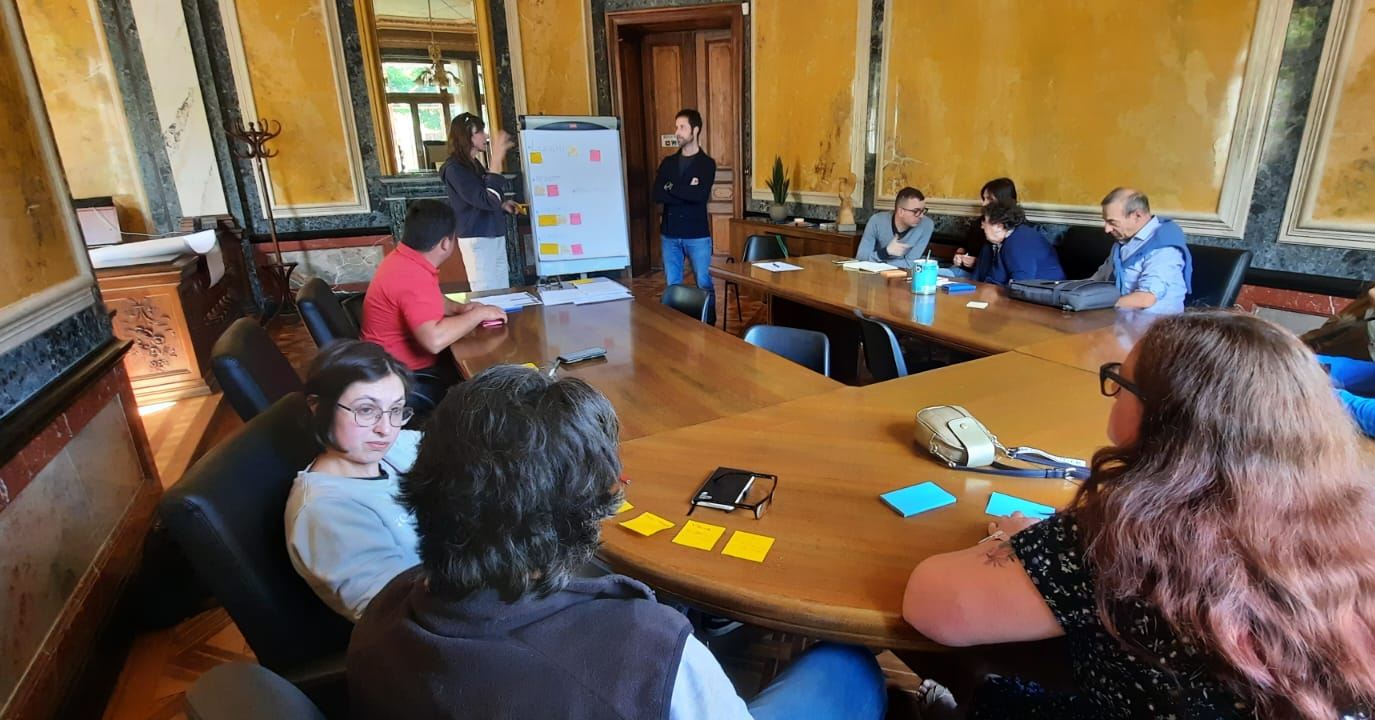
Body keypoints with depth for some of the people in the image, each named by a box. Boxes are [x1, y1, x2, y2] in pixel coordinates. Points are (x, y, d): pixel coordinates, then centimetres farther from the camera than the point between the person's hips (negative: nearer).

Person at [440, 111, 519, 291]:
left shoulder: (475, 164, 14)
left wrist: (503, 205, 7)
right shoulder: (454, 168, -13)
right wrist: (497, 159, -25)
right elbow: (488, 201, -24)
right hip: (477, 240, -9)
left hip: (495, 237, 9)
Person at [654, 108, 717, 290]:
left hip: (697, 235, -3)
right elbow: (657, 195, -6)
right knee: (672, 285, 9)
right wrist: (687, 192, -13)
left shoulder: (707, 163, -3)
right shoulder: (668, 162, 8)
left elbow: (700, 195, -19)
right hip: (669, 234, 4)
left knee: (703, 283, 1)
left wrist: (672, 187, -9)